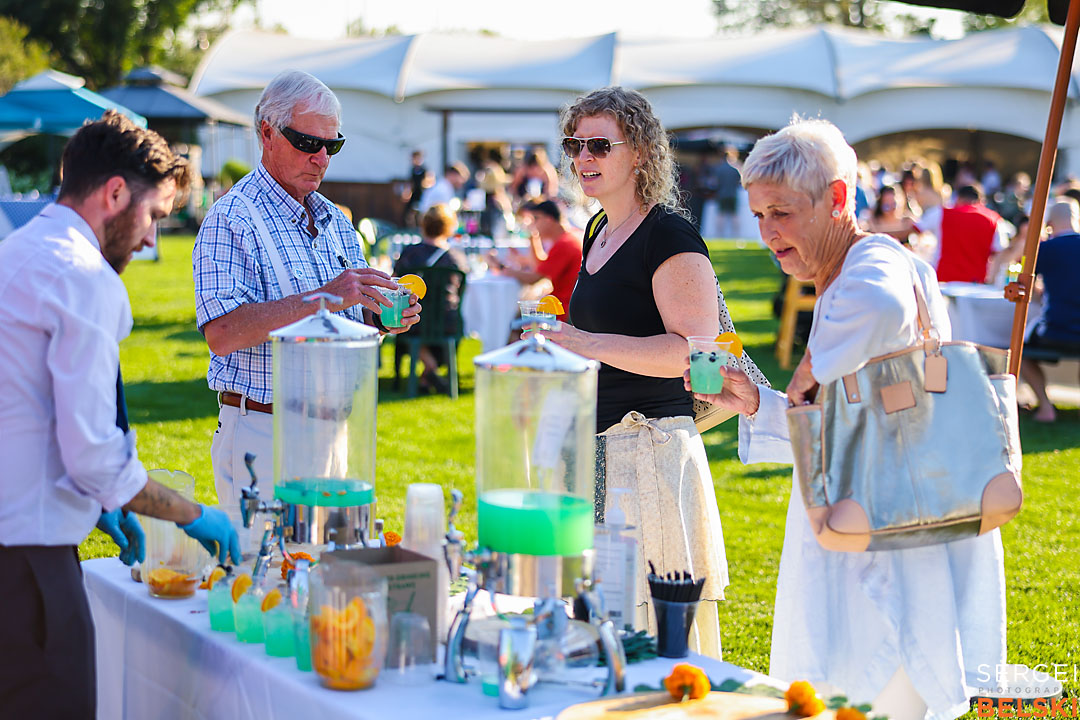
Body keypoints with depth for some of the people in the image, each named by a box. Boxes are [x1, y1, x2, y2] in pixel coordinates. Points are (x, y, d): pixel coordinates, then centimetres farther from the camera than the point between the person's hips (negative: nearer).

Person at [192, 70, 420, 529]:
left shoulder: (335, 222, 14)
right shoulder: (231, 221, -10)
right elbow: (221, 333, -22)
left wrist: (381, 320, -2)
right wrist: (321, 298, -26)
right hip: (262, 436, -7)